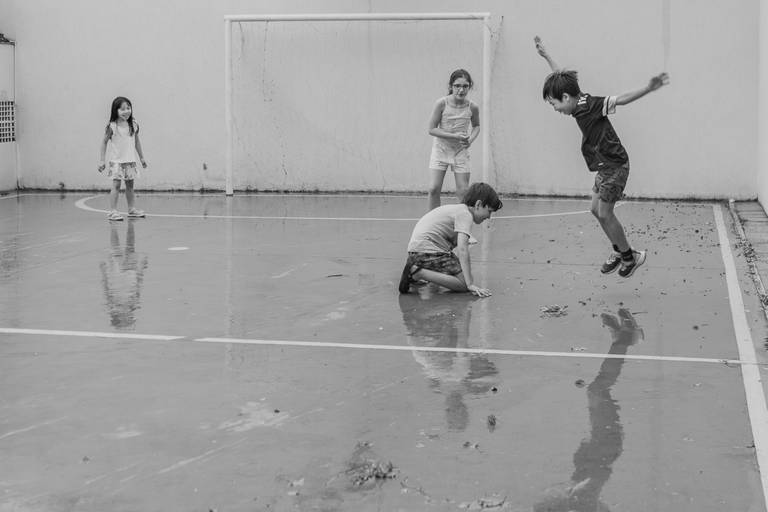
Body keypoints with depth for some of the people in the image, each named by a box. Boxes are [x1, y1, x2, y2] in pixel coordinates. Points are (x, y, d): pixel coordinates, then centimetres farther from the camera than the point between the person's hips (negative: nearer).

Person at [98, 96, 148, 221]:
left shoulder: (133, 125, 2)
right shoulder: (112, 126, -10)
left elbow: (137, 142, 14)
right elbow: (104, 142, -4)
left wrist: (141, 157, 17)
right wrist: (102, 160, -7)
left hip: (130, 161, 5)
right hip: (117, 161, -5)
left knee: (130, 185, 12)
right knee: (116, 185, -8)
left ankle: (131, 209, 22)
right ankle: (112, 211, -8)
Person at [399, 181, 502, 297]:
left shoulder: (457, 209, 22)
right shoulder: (465, 214, -9)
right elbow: (462, 249, -21)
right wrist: (471, 284, -25)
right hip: (427, 251, -10)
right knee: (464, 284, -16)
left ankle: (414, 268, 13)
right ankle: (418, 273, -20)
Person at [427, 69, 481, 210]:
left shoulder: (472, 107, -11)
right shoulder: (441, 103, -17)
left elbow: (476, 126, 9)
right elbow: (432, 129, -14)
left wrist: (471, 139, -11)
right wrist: (454, 136, -24)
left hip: (461, 151, 1)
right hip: (440, 149, -1)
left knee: (463, 191, -3)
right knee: (434, 188, -8)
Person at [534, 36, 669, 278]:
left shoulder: (590, 105, -21)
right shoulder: (579, 104, 3)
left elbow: (621, 99, -31)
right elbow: (561, 79, 19)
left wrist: (649, 88, -44)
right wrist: (546, 56, 27)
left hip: (614, 165, -9)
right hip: (604, 166, 9)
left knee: (605, 214, -3)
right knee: (597, 209, 14)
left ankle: (630, 257, 11)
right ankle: (619, 251, 27)